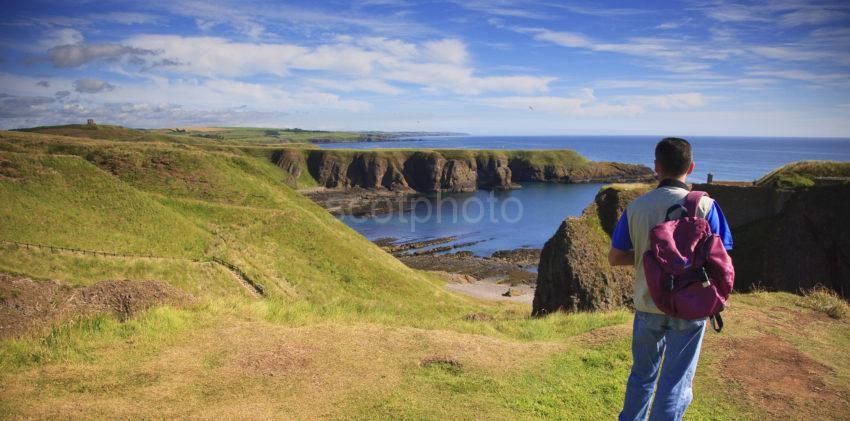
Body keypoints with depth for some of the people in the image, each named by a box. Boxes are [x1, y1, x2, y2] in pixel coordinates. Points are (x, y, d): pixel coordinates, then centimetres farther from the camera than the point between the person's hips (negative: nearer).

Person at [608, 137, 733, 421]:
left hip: (647, 306, 2)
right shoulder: (704, 206, -12)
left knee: (642, 376, 22)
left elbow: (614, 258, -1)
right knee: (675, 385, 10)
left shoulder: (636, 207, -6)